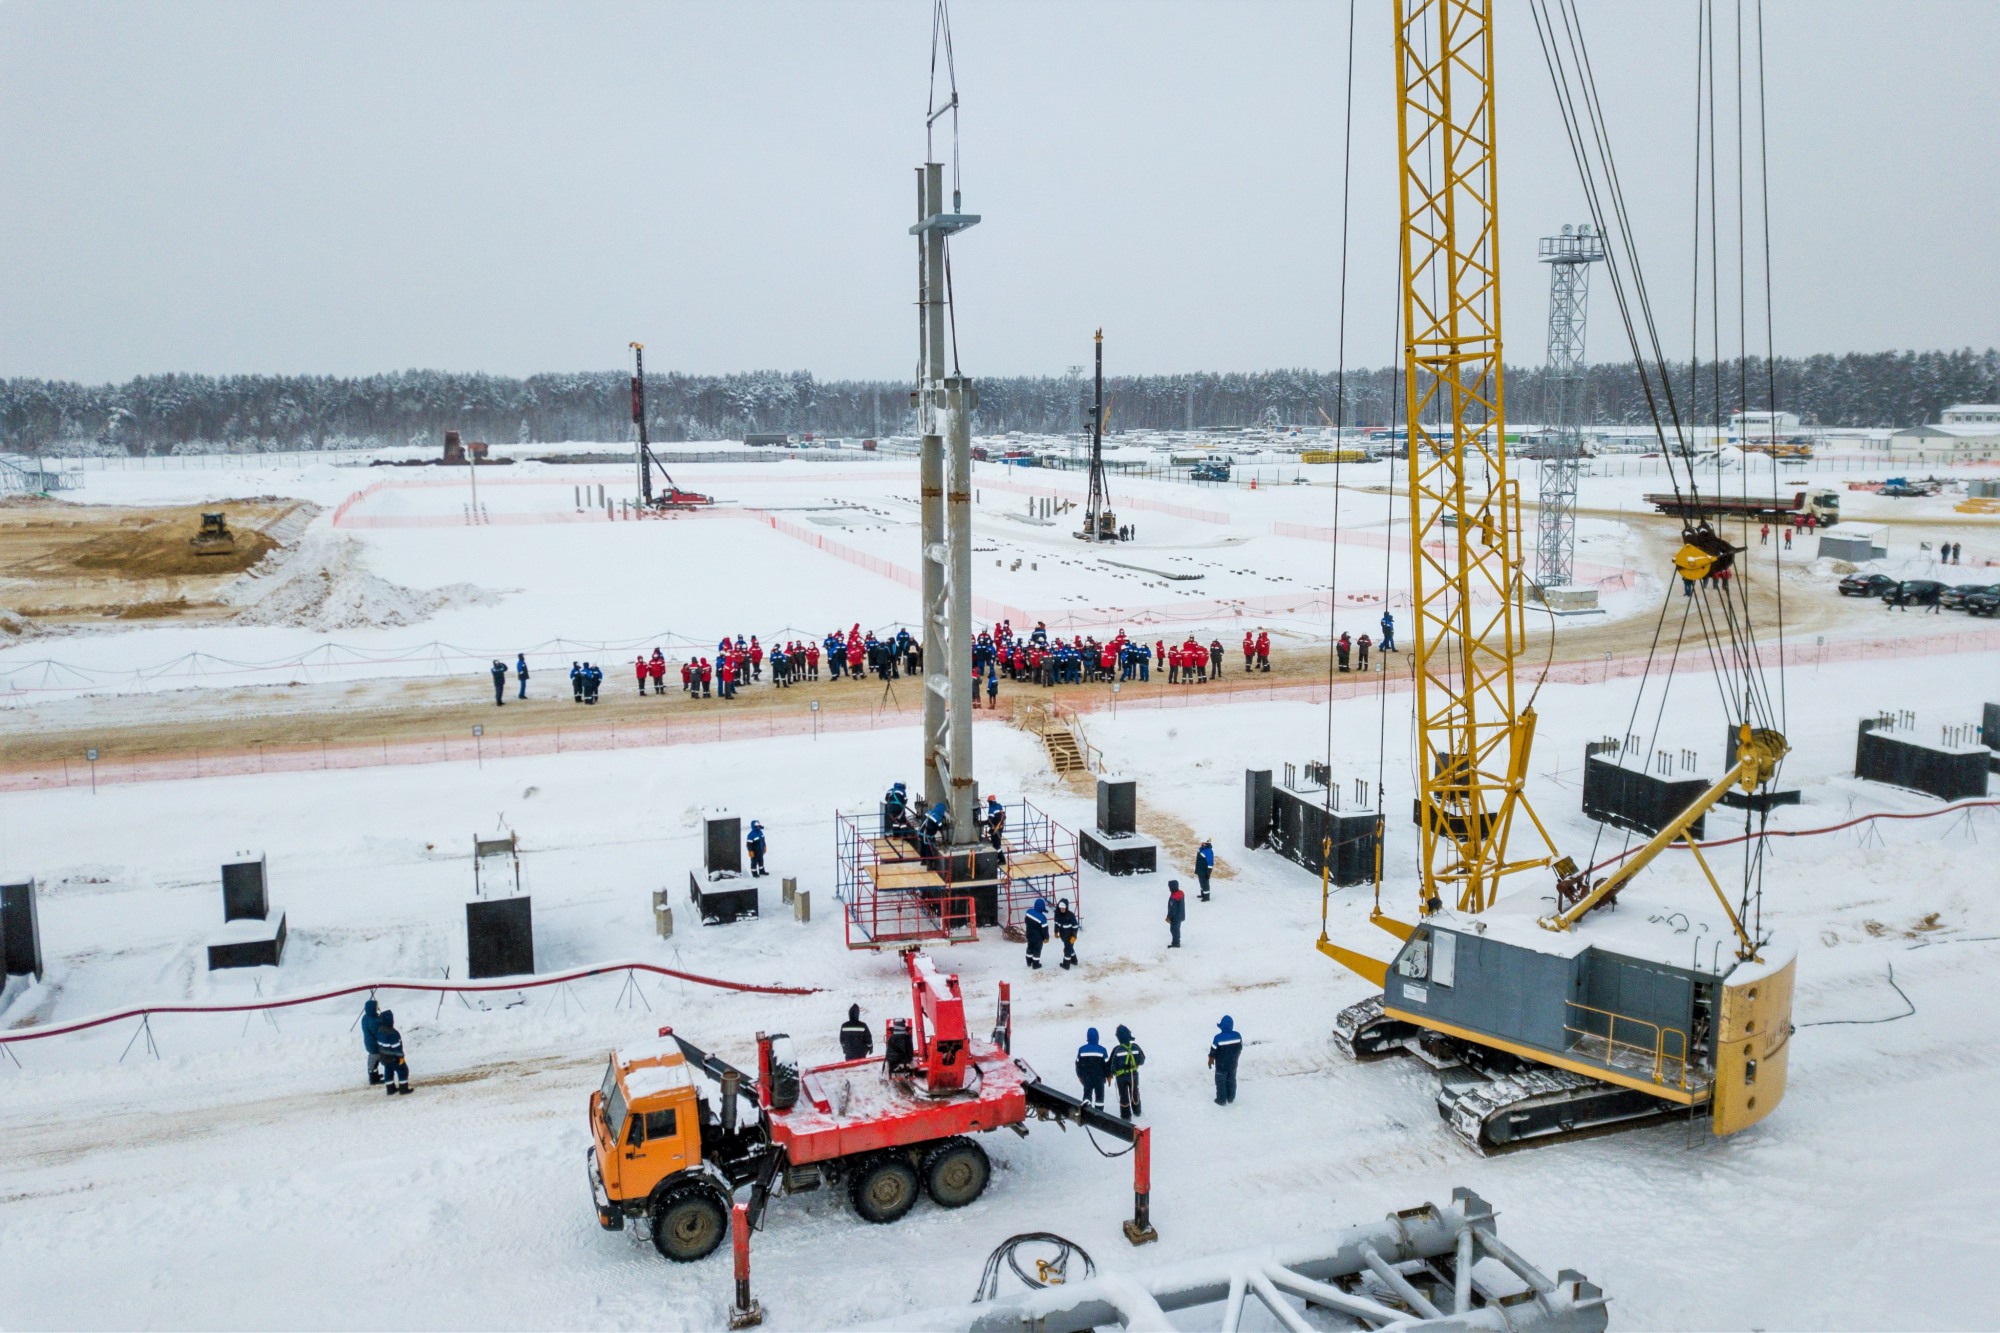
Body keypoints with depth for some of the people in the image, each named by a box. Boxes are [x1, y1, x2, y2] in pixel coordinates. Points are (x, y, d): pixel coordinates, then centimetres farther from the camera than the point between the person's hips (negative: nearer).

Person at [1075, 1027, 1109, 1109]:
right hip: (1099, 1078, -1)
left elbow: (1078, 1064, 1)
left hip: (1086, 1078, 1)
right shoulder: (1102, 1050, -12)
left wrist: (1080, 1076, 15)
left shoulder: (1081, 1049, -7)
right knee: (1099, 1095, 12)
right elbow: (1107, 1064, -7)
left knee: (1087, 1093, 13)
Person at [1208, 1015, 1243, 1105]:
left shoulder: (1218, 1038, -27)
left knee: (1221, 1082, 12)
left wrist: (1210, 1060, 1)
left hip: (1221, 1065, -4)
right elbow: (1240, 1048, 1)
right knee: (1231, 1081, 21)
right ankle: (1231, 1098, 33)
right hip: (1233, 1064, 4)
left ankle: (1221, 1100, 20)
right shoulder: (1238, 1035, -13)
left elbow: (1213, 1051, -16)